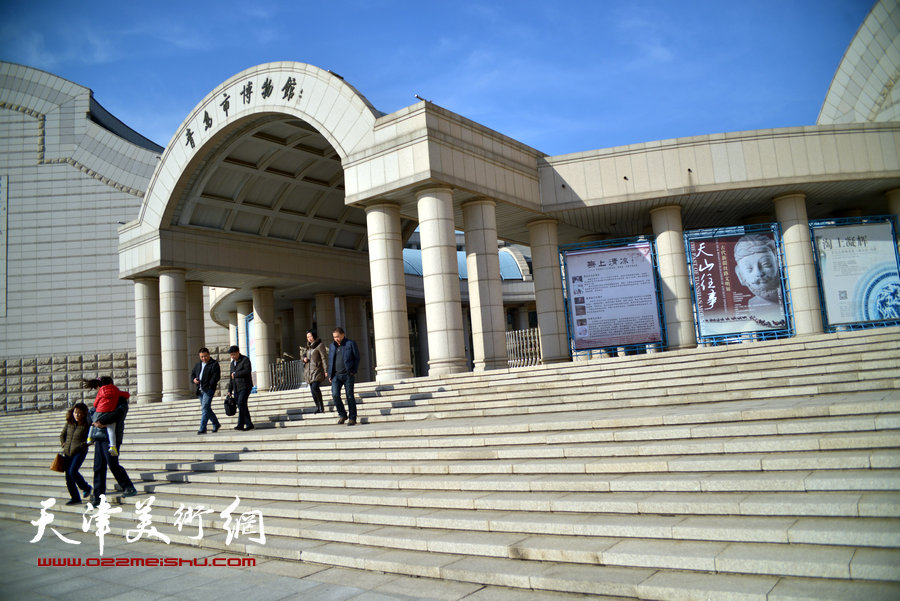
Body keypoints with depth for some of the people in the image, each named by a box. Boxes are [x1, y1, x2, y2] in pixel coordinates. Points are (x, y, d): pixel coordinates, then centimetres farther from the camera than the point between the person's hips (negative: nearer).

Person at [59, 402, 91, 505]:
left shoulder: (87, 425, -9)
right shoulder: (69, 423, 6)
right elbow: (62, 435, 19)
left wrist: (84, 444, -16)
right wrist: (64, 444, 6)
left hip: (79, 451, -6)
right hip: (68, 452, 6)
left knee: (73, 471, -22)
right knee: (68, 477, 4)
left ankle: (86, 487, 4)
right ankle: (75, 498, 14)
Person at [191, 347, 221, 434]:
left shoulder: (214, 364, -4)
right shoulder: (198, 364, 19)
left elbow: (216, 377, -12)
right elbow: (192, 373, 25)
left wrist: (209, 386, -21)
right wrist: (194, 379, 3)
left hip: (209, 389, -8)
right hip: (200, 390, 8)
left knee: (205, 408, -15)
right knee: (207, 409, 14)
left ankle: (202, 428, -16)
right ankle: (216, 424, 29)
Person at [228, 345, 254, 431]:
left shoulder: (245, 360, -3)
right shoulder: (233, 363, 20)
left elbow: (247, 371, -19)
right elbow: (231, 378, 24)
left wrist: (236, 374, -10)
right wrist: (229, 391, 20)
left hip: (245, 386, -7)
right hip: (237, 388, 7)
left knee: (241, 403, -18)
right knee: (242, 406, 4)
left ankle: (240, 425, -21)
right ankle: (249, 424, 8)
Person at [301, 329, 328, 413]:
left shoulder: (320, 345, -6)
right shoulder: (308, 346, 16)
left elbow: (324, 358, -10)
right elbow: (303, 354, 30)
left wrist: (326, 371, -17)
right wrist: (304, 358, 4)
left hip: (317, 370, -7)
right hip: (309, 371, 7)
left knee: (315, 387, -22)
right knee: (312, 390, 5)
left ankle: (321, 405, -8)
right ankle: (318, 407, 13)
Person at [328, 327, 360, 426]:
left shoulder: (350, 344, 0)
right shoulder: (332, 346, 14)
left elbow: (357, 358, 2)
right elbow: (330, 361, 19)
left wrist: (354, 371, -6)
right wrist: (330, 375, 11)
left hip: (348, 374, -4)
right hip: (336, 375, 4)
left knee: (350, 396, 0)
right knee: (335, 394, -9)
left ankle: (352, 418, 10)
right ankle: (343, 415, 9)